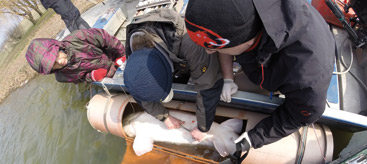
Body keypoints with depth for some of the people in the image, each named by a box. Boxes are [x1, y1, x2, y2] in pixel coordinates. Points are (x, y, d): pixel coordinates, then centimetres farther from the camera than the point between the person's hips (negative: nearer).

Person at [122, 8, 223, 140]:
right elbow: (141, 93, -17)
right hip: (177, 65, 3)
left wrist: (203, 128, -34)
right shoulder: (132, 53, -32)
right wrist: (164, 117, -16)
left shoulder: (188, 42, -50)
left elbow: (209, 86, -43)